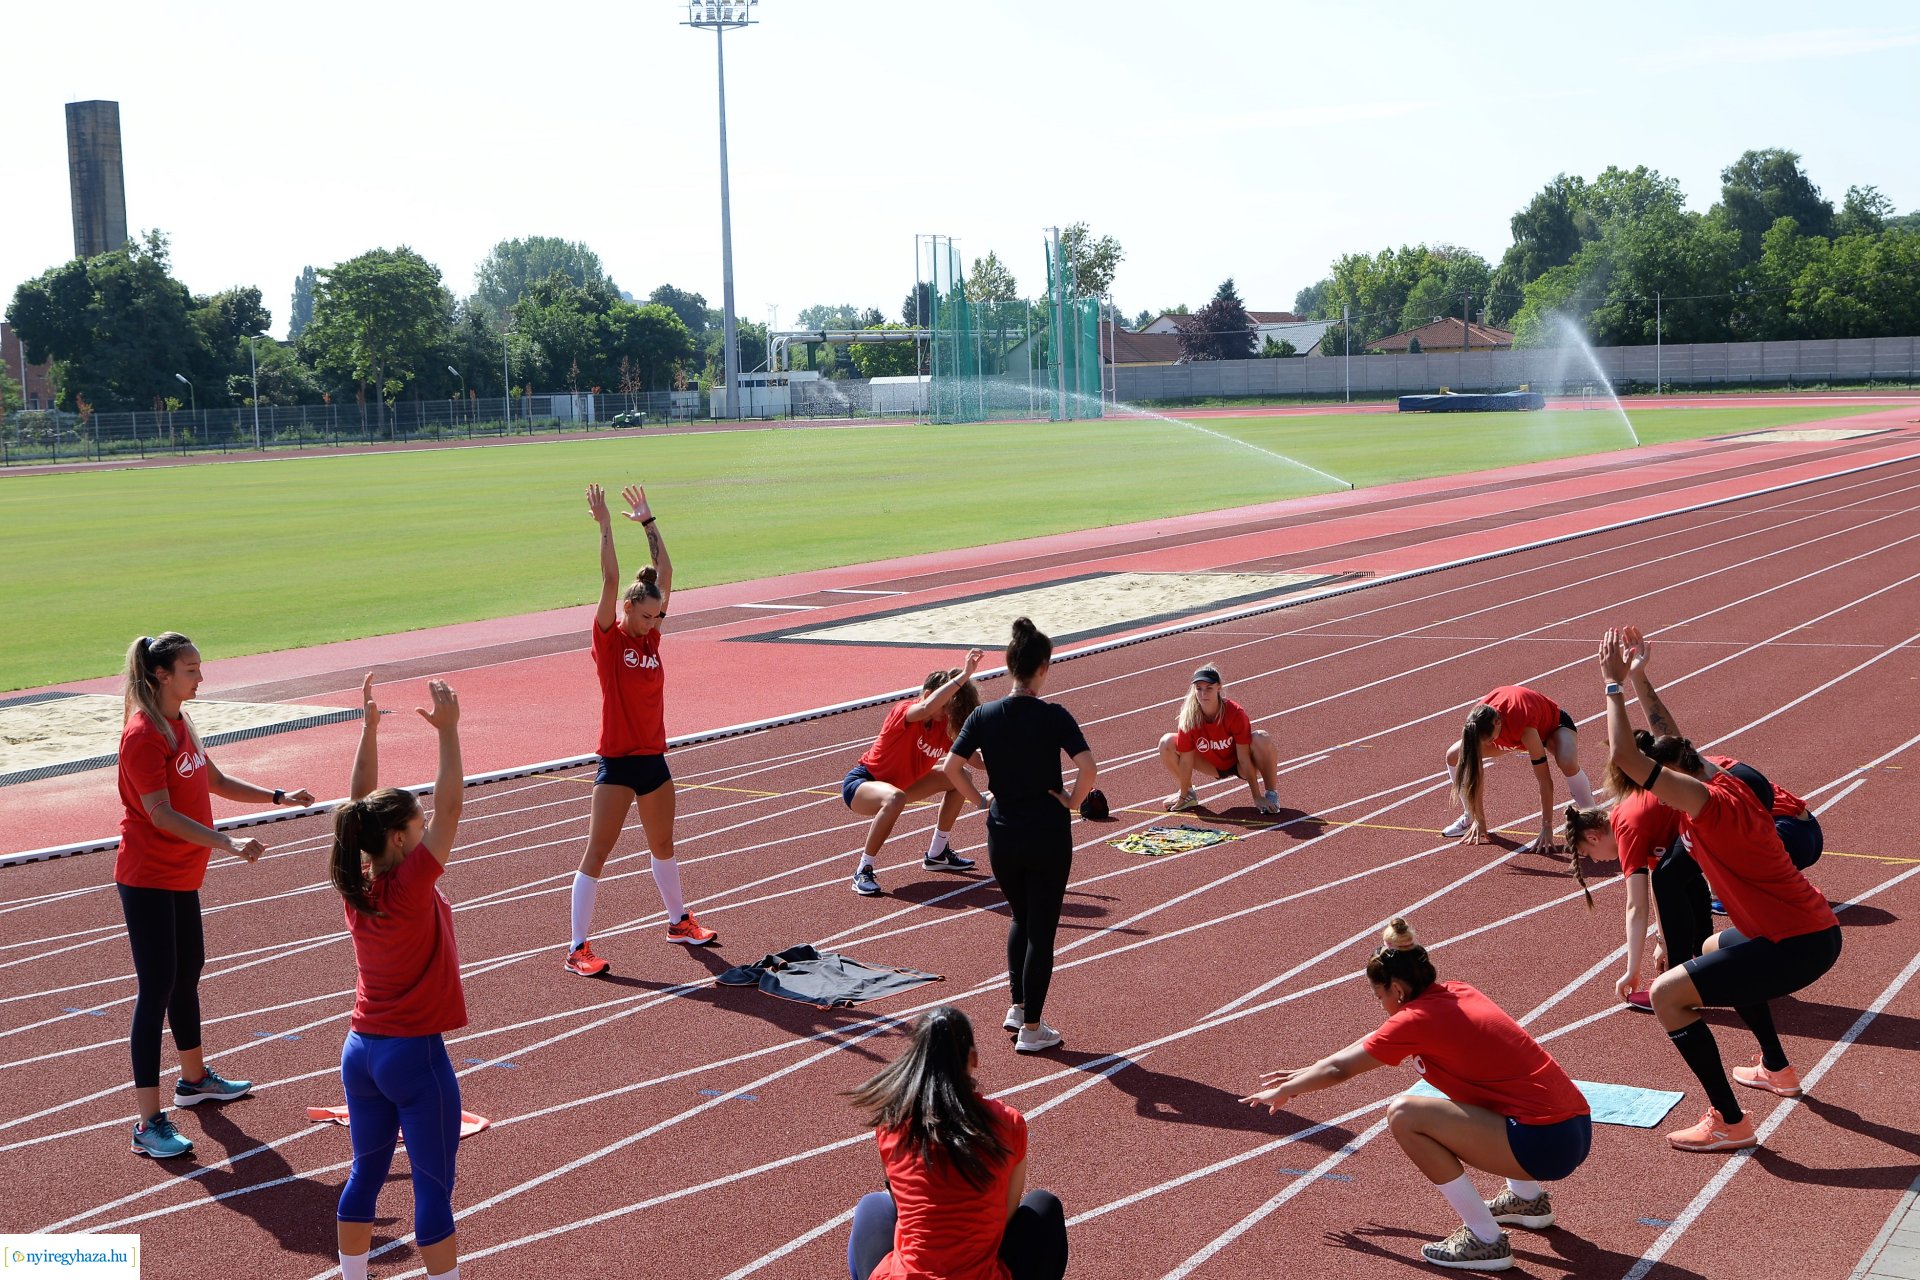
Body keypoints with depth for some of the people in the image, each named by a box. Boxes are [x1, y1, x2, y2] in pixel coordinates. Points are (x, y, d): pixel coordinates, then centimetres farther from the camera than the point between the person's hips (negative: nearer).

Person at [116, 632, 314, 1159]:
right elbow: (160, 814, -25)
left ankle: (194, 1078, 42)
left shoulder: (181, 725, 10)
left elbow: (215, 782, 22)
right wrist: (227, 843, -31)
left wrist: (279, 797, 16)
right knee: (157, 988, -9)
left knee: (188, 971, 22)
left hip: (181, 876, 9)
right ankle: (149, 1124, -6)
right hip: (147, 879, -9)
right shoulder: (143, 734, -19)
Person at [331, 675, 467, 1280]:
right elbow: (449, 808, -22)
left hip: (360, 1049, 7)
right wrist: (447, 731, -21)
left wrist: (369, 727, 6)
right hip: (415, 1054, -7)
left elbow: (361, 801, 7)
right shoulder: (411, 885, -19)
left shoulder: (355, 884, -1)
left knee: (366, 1173, 17)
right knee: (433, 1186, 1)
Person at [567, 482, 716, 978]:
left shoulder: (651, 638, 5)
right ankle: (577, 947, 0)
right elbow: (611, 580, -19)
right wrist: (605, 526, -20)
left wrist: (649, 522, 8)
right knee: (596, 853, -3)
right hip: (618, 763, -7)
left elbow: (664, 573, 7)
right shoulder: (609, 640, -9)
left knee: (663, 847, 22)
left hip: (654, 759, 7)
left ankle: (679, 921, 39)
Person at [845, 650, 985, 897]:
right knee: (895, 799, -42)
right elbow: (927, 707, -50)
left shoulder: (944, 726, -5)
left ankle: (937, 854, 23)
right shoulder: (904, 712, -27)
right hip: (860, 784, -9)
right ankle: (863, 871, -27)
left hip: (899, 782, 9)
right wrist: (964, 675, -54)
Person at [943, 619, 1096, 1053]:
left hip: (1001, 834, 4)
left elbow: (951, 766, -3)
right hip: (1048, 837, -4)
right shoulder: (1053, 716, -14)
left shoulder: (984, 715, -3)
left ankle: (1017, 1005, 25)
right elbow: (1088, 768, -23)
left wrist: (982, 801, 6)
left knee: (1020, 918, 25)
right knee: (1041, 930, 6)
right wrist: (1071, 802, -7)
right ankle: (1031, 1028, 10)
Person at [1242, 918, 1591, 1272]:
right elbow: (1374, 1042, 27)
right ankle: (1528, 1199, 32)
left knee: (1403, 1114, -12)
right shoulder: (1454, 993, 12)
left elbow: (1339, 1069, 2)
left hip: (1545, 1144, -9)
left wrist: (1281, 1092, 19)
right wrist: (1307, 1072, 34)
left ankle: (1485, 1240, -6)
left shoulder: (1418, 1018, -11)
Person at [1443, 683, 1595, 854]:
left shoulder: (1523, 724, -45)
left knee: (1569, 764, -40)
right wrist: (1479, 821, -17)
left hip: (1554, 723, -5)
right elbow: (1474, 774, -20)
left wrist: (1547, 827, -38)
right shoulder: (1478, 723, -31)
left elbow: (1544, 779, -40)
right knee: (1454, 756, -6)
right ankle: (1469, 817, 12)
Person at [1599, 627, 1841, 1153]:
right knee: (1716, 948, 37)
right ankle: (1777, 1070, 47)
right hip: (1811, 929, 10)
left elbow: (1626, 757, -30)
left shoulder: (1712, 803, -23)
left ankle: (1729, 1123, -5)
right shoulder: (1724, 777, 4)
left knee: (1667, 994, -10)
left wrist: (1614, 682, -20)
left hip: (1796, 947, -10)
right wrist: (1639, 675, 17)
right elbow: (1669, 739, 23)